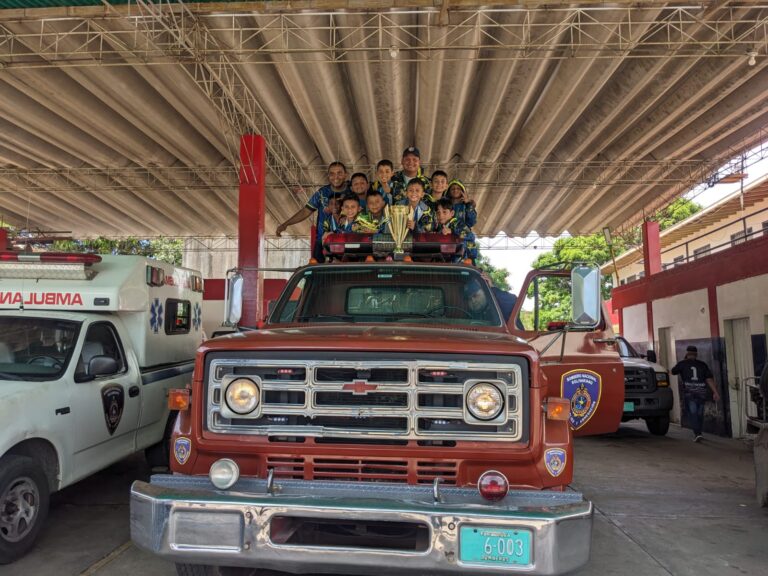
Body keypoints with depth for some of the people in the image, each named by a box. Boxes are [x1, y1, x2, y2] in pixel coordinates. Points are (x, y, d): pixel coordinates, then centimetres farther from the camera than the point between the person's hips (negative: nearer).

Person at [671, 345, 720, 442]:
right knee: (699, 414, 14)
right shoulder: (702, 364, 10)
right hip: (701, 393, 3)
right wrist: (715, 392, 0)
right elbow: (709, 379, 2)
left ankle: (697, 434, -18)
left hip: (689, 393, -3)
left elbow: (672, 372, 16)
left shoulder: (682, 364, 3)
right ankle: (697, 433, 23)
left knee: (693, 414, -4)